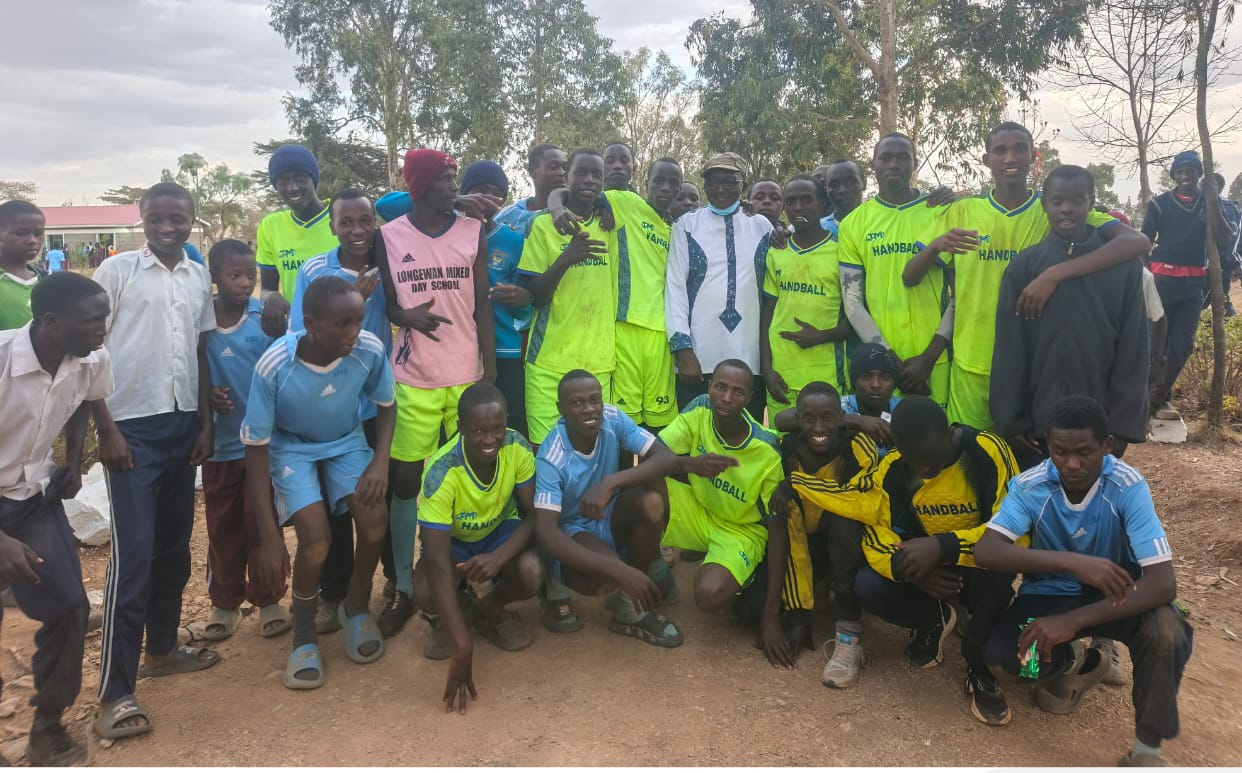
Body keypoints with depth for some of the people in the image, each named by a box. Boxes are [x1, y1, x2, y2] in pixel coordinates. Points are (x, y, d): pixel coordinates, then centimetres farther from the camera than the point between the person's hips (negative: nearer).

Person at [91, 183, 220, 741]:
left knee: (175, 546, 12)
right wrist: (106, 430, -9)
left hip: (184, 424, 5)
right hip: (133, 427, -5)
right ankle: (115, 691, 1)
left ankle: (162, 648, 29)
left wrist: (206, 422, 8)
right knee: (134, 555, -8)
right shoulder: (116, 271, -4)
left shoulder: (198, 277, 9)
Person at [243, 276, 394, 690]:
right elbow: (256, 449, -22)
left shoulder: (370, 350, -25)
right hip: (292, 448, -2)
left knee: (375, 517, -23)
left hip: (347, 443, 3)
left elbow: (386, 406, -2)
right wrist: (270, 538, -25)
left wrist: (381, 461, -20)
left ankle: (356, 607, 8)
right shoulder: (273, 367, -32)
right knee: (316, 538, -24)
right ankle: (304, 634, 5)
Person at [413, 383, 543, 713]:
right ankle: (446, 618, 6)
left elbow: (533, 516, -18)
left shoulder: (517, 448, -26)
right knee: (427, 593, -33)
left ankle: (490, 610, 5)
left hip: (501, 531, 2)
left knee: (531, 573, -31)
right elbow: (437, 562, -39)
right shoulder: (441, 473, -35)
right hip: (452, 539, -2)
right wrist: (463, 648, -45)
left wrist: (499, 557, -41)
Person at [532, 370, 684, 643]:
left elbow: (669, 459, -24)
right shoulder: (551, 458, -27)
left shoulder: (613, 419, -16)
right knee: (607, 577, -37)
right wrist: (618, 569, -45)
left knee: (650, 499, -28)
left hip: (611, 520, 5)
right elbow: (545, 533, -36)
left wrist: (611, 482, -40)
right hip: (573, 532, -5)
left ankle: (631, 607, -9)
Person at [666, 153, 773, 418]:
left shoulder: (762, 226, 10)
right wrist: (682, 347, -8)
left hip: (750, 356, 2)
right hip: (699, 356, -1)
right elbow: (675, 285, -1)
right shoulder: (687, 224, 4)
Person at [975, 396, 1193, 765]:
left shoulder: (1128, 486, -24)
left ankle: (1146, 749, -10)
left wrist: (1074, 620, -38)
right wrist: (1072, 562, -48)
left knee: (1166, 631, -33)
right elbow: (985, 551, -35)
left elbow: (1163, 582, -30)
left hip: (1114, 593, -1)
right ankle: (1079, 662, 9)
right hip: (1050, 593, 1)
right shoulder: (1029, 485, -22)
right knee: (999, 650, -25)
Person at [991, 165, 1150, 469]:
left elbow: (1133, 349, -1)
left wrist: (1124, 423, -5)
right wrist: (1009, 421, -6)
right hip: (1036, 421, 0)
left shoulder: (1123, 265, 0)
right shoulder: (1024, 265, -1)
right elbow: (1009, 350, -2)